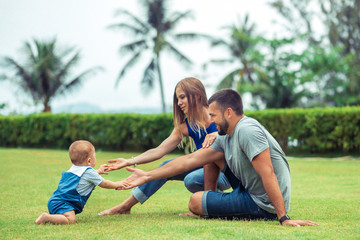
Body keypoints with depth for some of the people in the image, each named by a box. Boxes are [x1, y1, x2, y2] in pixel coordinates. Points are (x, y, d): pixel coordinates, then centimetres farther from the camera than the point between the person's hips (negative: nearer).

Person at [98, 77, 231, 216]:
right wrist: (129, 162, -9)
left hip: (226, 172, -6)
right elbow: (159, 151, 1)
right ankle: (125, 207, -1)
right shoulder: (184, 127, 4)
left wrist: (217, 134, -34)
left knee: (192, 179, -33)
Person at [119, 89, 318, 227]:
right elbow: (191, 160, 9)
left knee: (195, 202, -10)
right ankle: (211, 204, 24)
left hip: (264, 204, -9)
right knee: (212, 154, 17)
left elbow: (268, 175, -29)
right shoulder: (225, 138, 7)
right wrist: (148, 176, 8)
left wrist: (284, 219, -32)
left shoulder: (247, 131, -23)